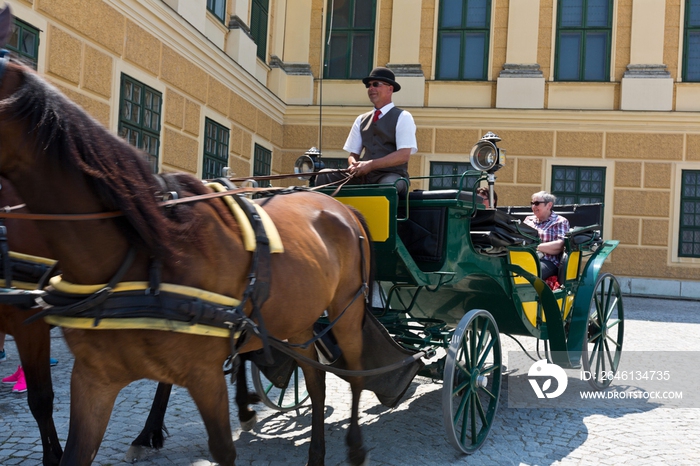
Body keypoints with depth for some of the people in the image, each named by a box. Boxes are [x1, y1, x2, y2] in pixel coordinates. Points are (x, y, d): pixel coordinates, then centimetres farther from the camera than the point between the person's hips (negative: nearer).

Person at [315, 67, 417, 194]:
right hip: (363, 177, 5)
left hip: (392, 176, -5)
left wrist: (370, 165, -18)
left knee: (388, 185, -40)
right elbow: (353, 154, 17)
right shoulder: (361, 120, 18)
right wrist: (354, 165, -8)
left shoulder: (402, 117, 2)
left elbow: (404, 155, -9)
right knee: (324, 176, -15)